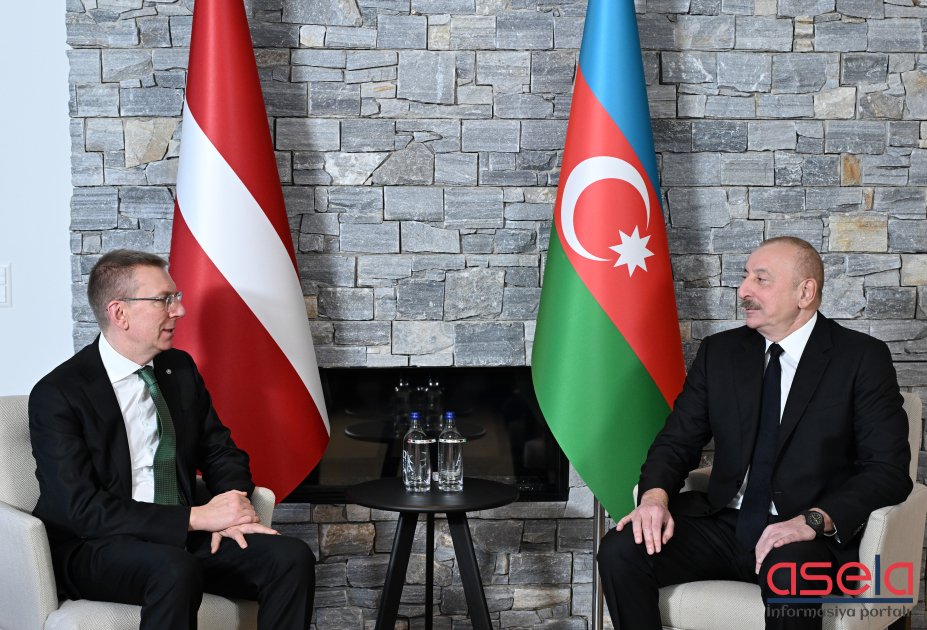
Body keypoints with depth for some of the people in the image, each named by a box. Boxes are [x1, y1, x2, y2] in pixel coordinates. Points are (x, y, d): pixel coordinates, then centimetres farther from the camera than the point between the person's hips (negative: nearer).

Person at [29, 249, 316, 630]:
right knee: (176, 570, -38)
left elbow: (222, 452, 14)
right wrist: (196, 517, -24)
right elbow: (84, 510, -18)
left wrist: (230, 510, -9)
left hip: (180, 538, 6)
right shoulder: (57, 395, -11)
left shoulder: (181, 368, 8)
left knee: (291, 558, -18)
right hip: (93, 549, -6)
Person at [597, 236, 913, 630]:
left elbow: (889, 471, -9)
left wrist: (815, 521, -25)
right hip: (725, 524, 4)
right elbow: (676, 441, 9)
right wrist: (655, 494, -14)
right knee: (620, 550, -20)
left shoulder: (862, 358, -3)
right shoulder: (720, 351, 10)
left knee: (788, 575, -39)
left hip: (809, 539, -4)